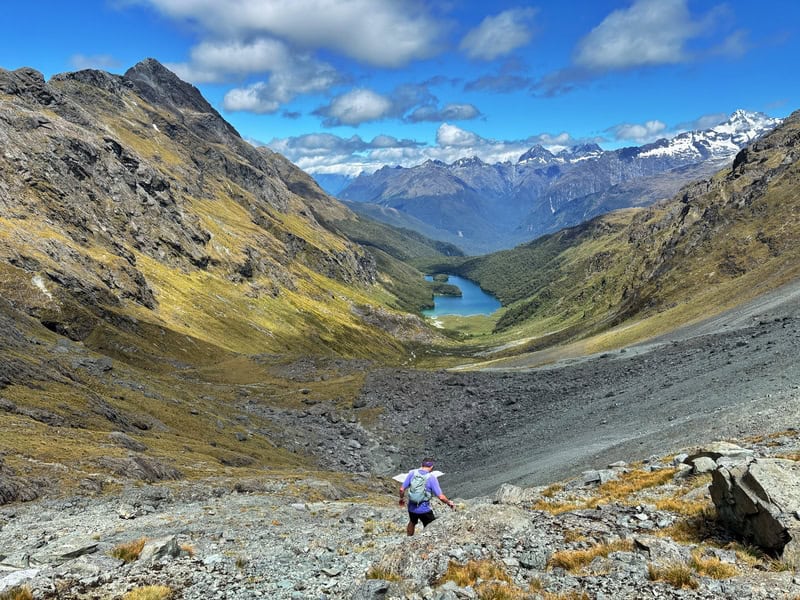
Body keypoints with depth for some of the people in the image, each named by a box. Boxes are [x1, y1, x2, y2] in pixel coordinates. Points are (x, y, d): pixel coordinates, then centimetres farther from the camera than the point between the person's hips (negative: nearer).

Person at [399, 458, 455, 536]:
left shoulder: (412, 473, -7)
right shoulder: (431, 477, -16)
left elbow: (402, 489, -4)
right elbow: (441, 496, -17)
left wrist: (402, 498, 15)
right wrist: (449, 503, 1)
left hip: (412, 507, 5)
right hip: (425, 509, -4)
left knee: (412, 523, 32)